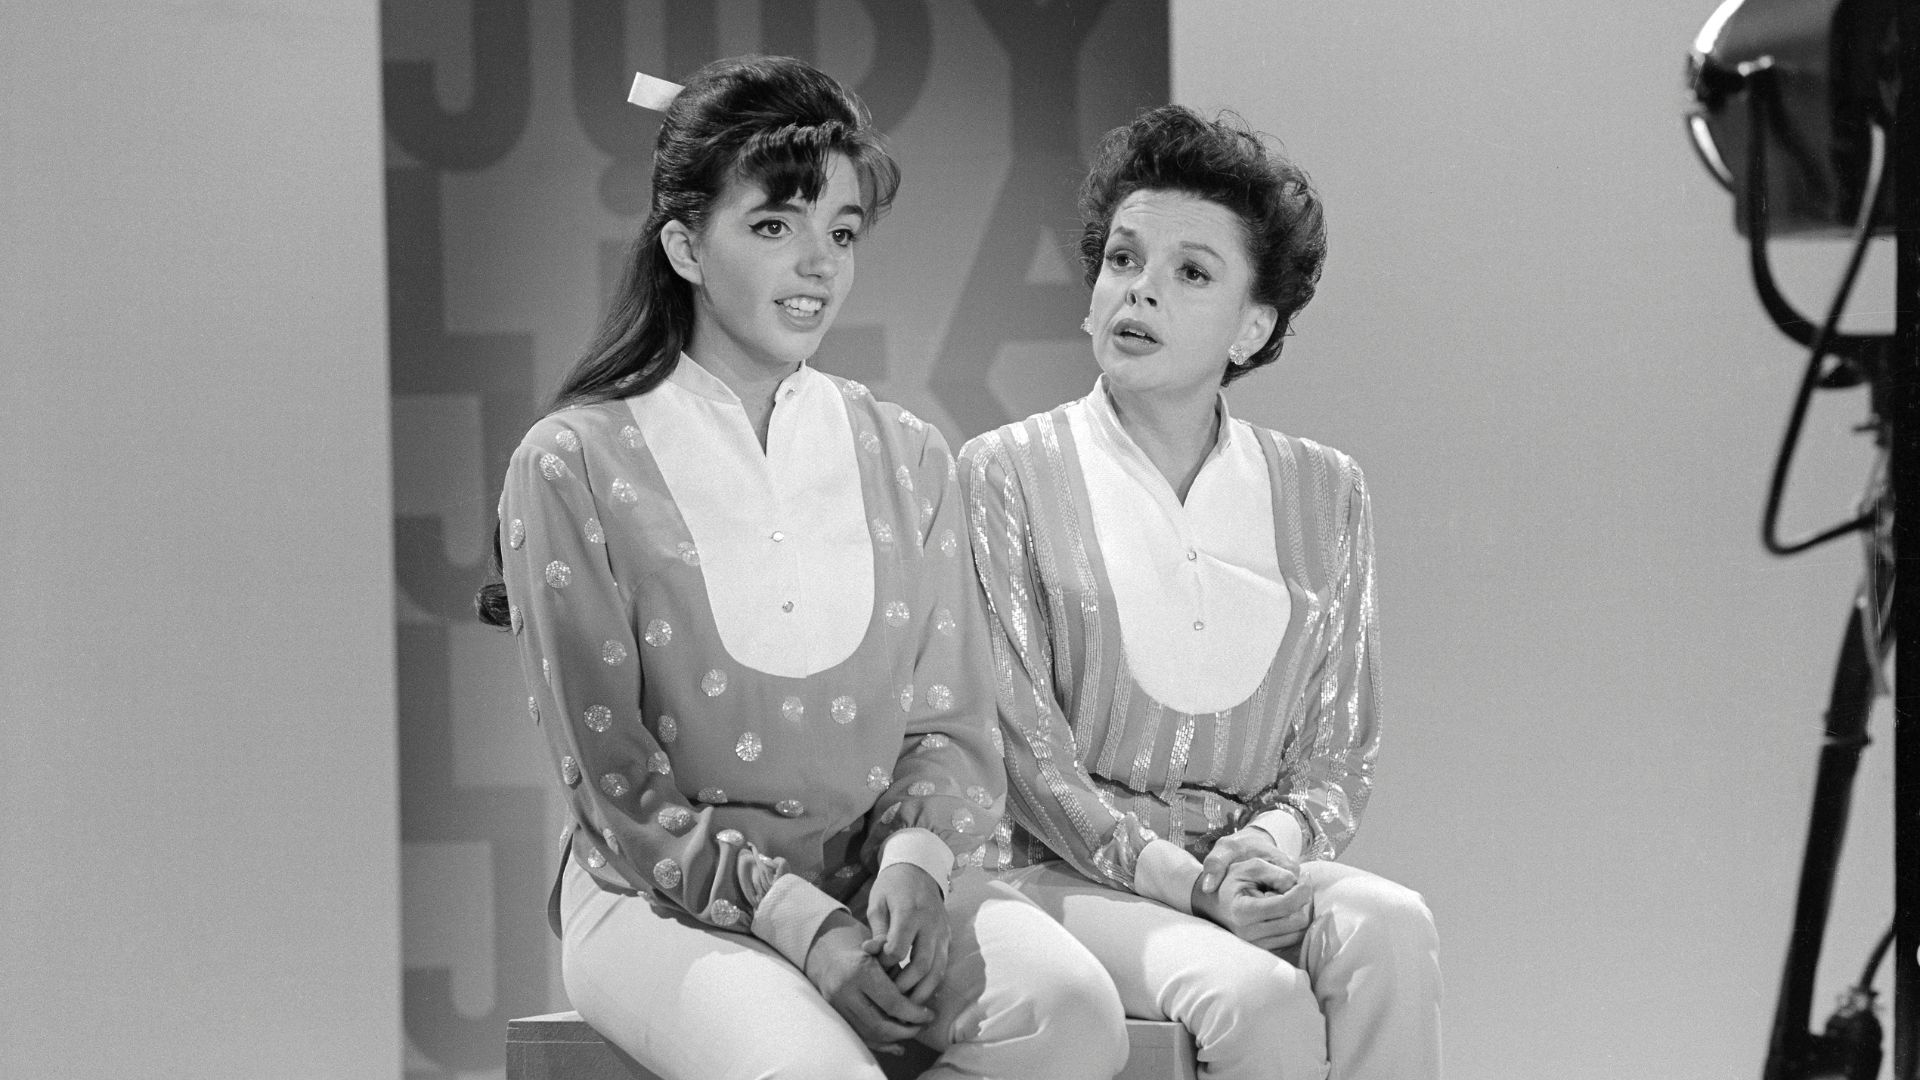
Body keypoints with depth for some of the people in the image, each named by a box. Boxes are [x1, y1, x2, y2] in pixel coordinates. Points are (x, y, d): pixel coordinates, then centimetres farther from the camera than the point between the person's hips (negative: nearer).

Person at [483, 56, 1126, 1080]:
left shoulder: (908, 459, 11)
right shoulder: (571, 467, -3)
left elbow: (952, 727, 10)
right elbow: (616, 782, -6)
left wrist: (914, 860, -14)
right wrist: (800, 922, -18)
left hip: (886, 877, 4)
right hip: (668, 896, -4)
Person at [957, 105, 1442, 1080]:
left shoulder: (1322, 493, 11)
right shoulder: (1005, 476, 0)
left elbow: (1338, 752, 11)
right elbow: (1022, 742, -7)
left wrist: (1274, 843, -13)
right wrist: (1179, 878, -19)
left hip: (1252, 863, 4)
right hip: (1060, 870, -3)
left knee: (1388, 927, -29)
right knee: (1259, 997, -31)